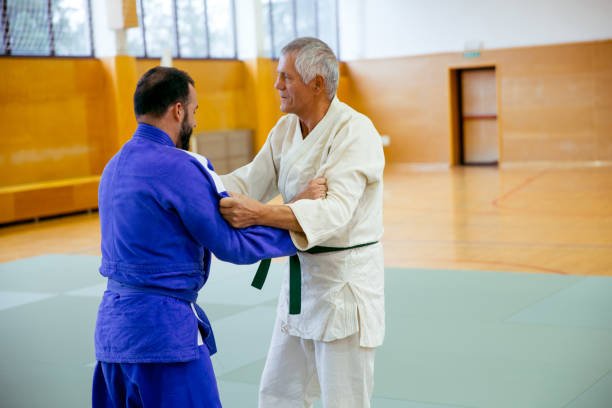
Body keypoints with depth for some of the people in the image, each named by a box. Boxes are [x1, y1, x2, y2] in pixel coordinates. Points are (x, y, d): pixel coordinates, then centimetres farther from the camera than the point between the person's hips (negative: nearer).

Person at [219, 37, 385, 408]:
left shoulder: (355, 132, -20)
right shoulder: (286, 129, 6)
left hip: (346, 283, -8)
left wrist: (262, 215, -44)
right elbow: (250, 182, 3)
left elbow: (335, 211, -31)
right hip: (302, 279, 8)